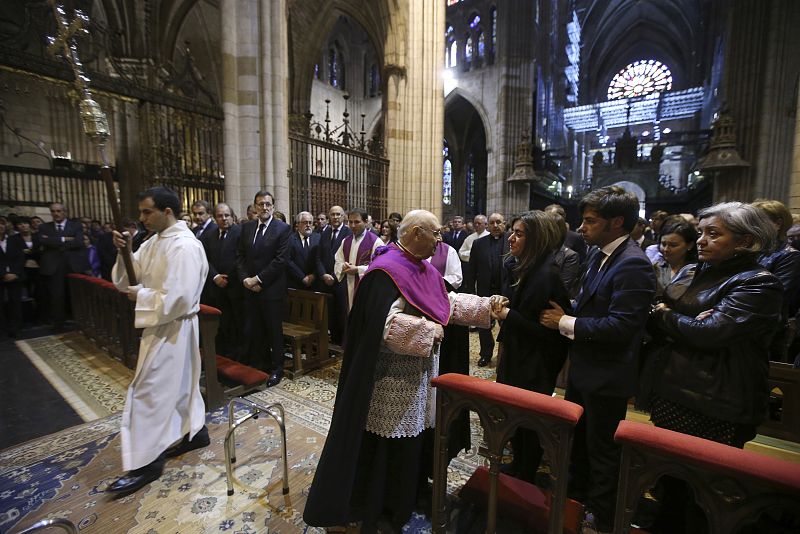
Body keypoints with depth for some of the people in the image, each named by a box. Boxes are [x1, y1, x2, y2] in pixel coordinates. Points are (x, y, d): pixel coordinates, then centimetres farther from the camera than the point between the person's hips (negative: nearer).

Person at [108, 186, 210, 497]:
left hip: (171, 328, -9)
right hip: (161, 324, 9)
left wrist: (140, 296, -15)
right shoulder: (155, 241, 8)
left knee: (149, 391, 0)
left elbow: (178, 299, -28)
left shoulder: (184, 246, -23)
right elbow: (129, 277, 8)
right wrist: (125, 251, -9)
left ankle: (147, 462, 16)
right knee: (178, 383, 19)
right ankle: (194, 432, 36)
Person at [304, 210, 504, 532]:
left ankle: (400, 498, 43)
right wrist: (428, 330, -21)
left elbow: (448, 302, 12)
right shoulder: (387, 269, -21)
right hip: (393, 375, -9)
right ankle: (376, 506, 32)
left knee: (410, 438, 21)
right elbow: (385, 322, -29)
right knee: (387, 442, 8)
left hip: (419, 372, 9)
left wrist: (487, 305, 6)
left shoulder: (426, 270, 7)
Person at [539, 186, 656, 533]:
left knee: (602, 449, 13)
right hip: (584, 368, 9)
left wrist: (565, 322, -20)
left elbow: (620, 326, -29)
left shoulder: (632, 264, -23)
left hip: (607, 377, -9)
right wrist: (566, 313, -4)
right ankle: (576, 496, 49)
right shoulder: (599, 255, 5)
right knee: (577, 437, 25)